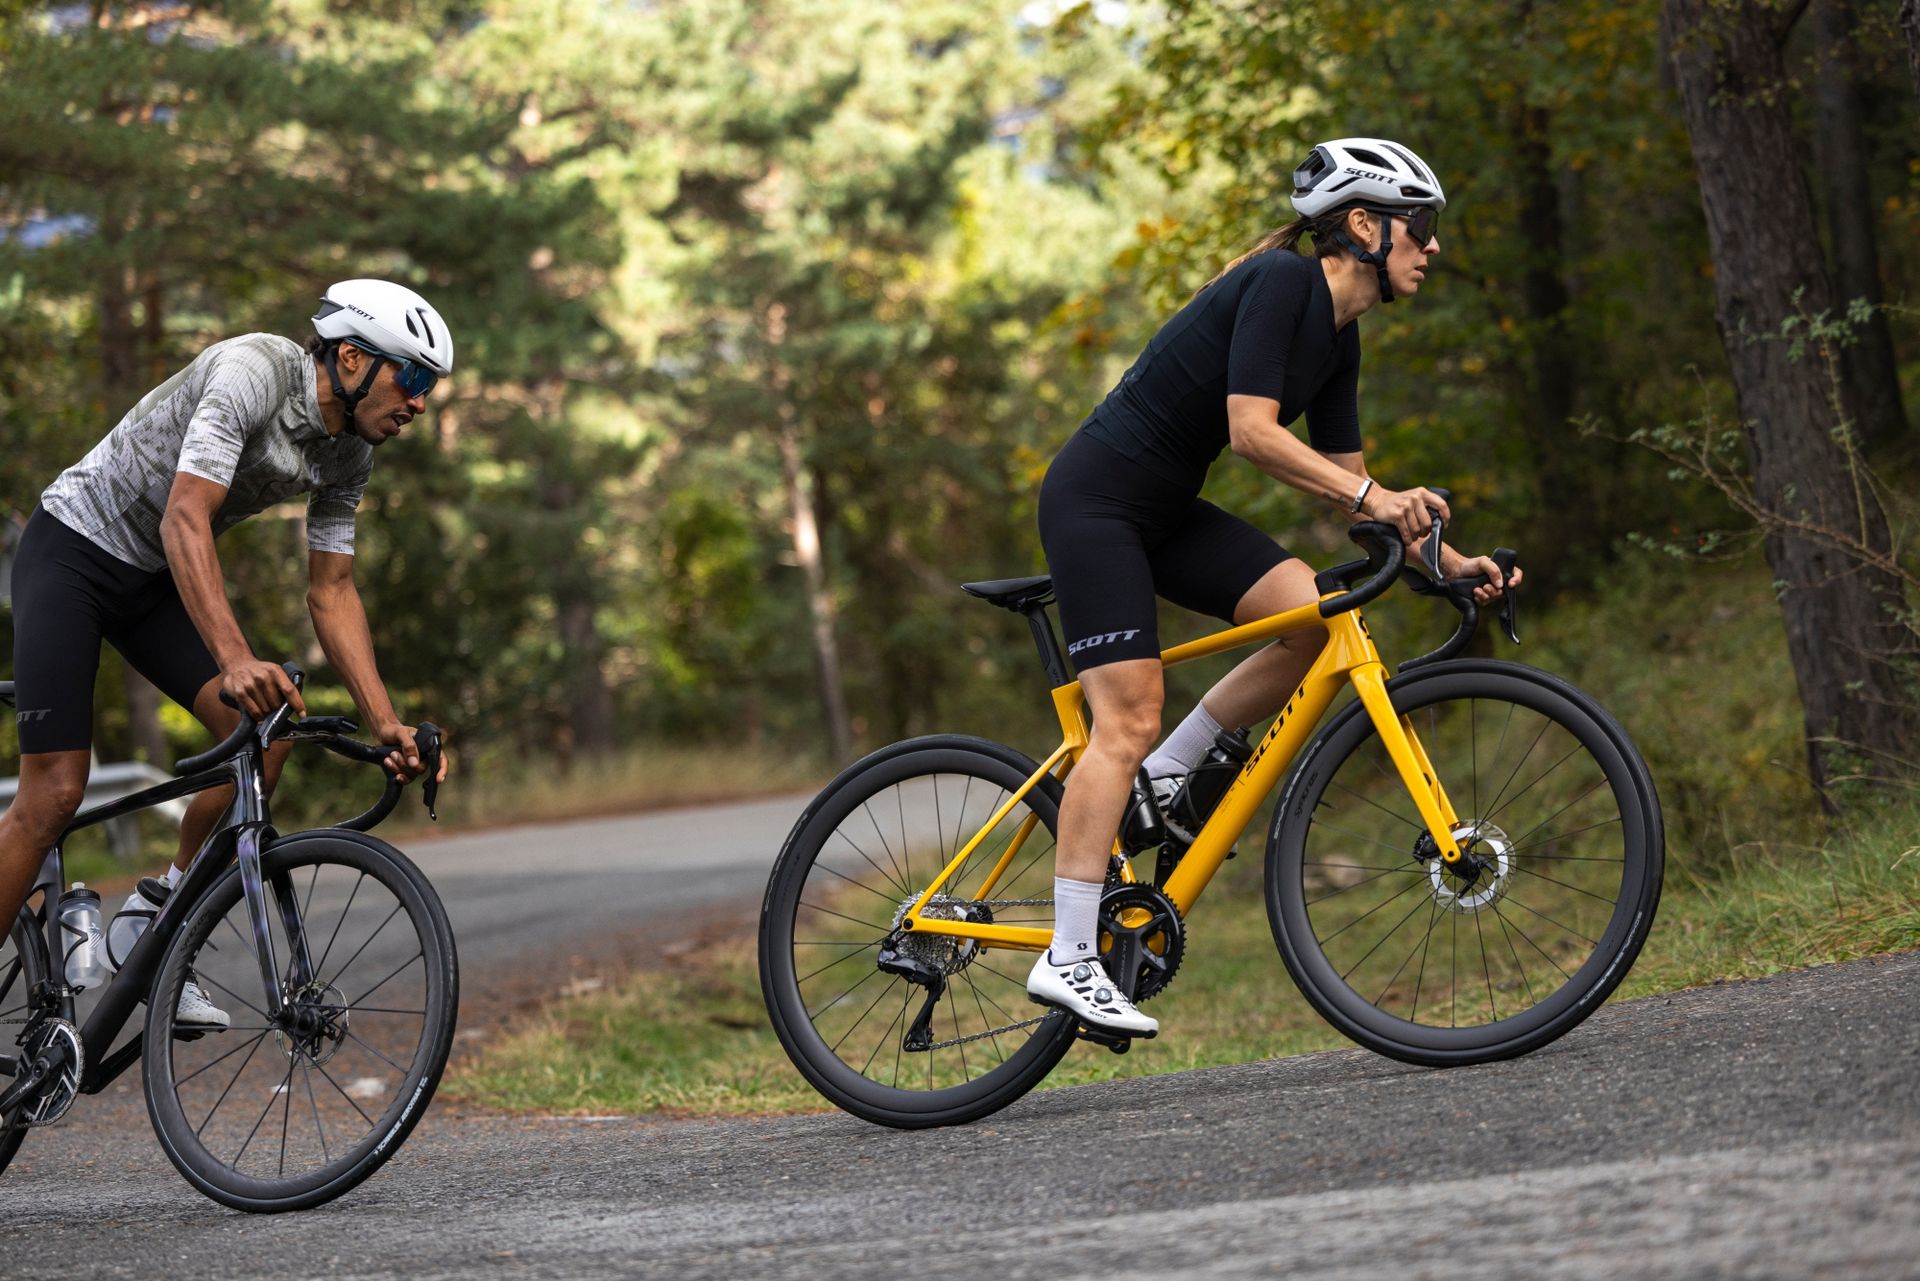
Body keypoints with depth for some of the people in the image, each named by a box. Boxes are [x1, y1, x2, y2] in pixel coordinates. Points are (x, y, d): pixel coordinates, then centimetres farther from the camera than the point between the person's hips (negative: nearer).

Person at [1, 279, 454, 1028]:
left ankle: (154, 920, 3)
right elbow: (185, 520, -36)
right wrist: (235, 661, -47)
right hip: (74, 547, -7)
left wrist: (388, 725, -9)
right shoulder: (254, 371, -27)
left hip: (156, 582, 7)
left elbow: (331, 593, 3)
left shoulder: (350, 458, -2)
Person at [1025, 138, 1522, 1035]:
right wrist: (1373, 497, -31)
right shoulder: (1282, 283, -17)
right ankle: (1067, 960, -11)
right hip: (1095, 499, -9)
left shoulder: (1337, 331, 9)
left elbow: (1344, 480, 12)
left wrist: (1446, 558, 3)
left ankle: (1164, 779, 5)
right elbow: (1253, 431, -26)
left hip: (1166, 511, 9)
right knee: (1128, 720, -13)